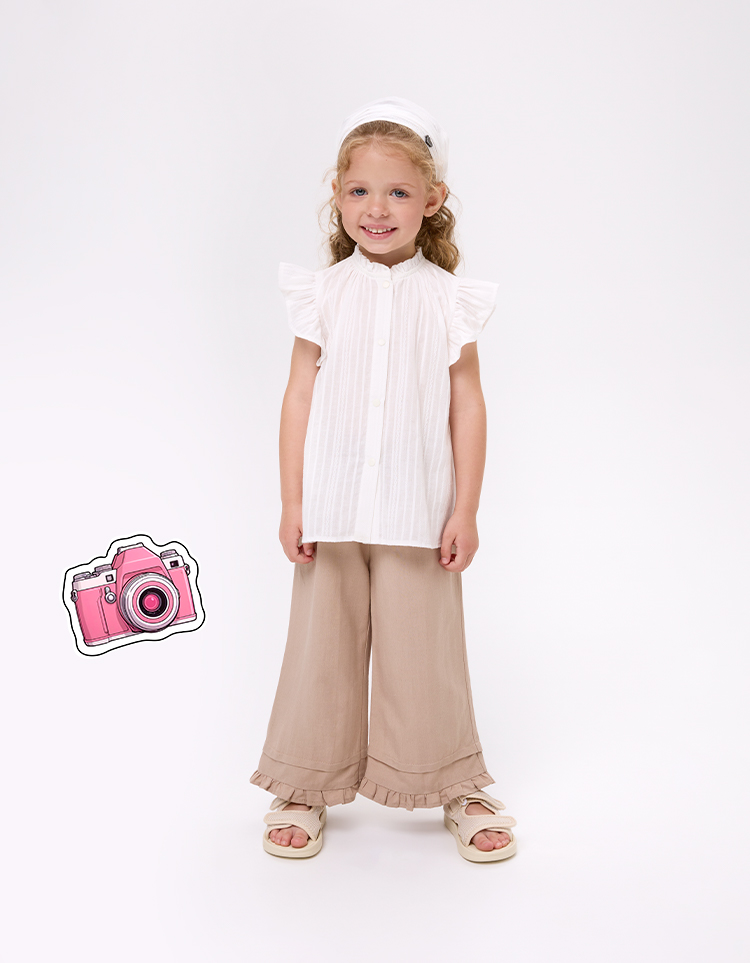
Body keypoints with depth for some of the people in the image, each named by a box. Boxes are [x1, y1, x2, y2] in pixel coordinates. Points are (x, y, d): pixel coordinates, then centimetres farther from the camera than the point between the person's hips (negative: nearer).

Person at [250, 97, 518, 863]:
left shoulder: (448, 298, 1)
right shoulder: (324, 294, 2)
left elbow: (468, 406, 1)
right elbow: (300, 397, 2)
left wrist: (465, 509, -3)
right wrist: (291, 502, -1)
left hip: (418, 512, -1)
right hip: (331, 507, 1)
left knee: (424, 645, 5)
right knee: (323, 643, 9)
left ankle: (454, 786, 24)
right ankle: (305, 787, 26)